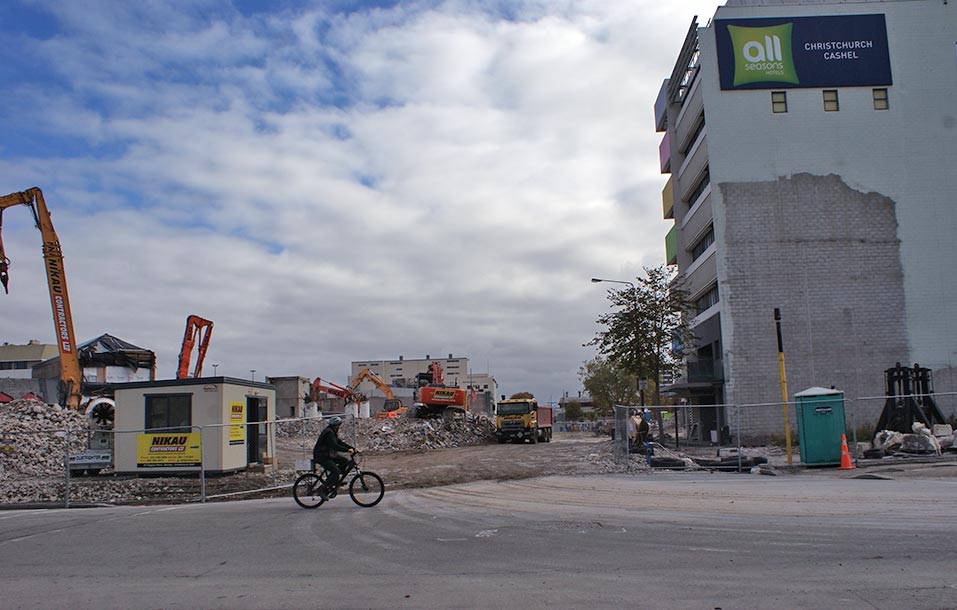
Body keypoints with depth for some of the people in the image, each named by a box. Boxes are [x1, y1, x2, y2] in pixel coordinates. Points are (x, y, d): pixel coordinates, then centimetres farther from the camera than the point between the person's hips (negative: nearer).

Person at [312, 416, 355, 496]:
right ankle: (323, 491, -14)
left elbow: (340, 442, 13)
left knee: (344, 461, 3)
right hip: (321, 456, -10)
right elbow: (335, 446, -30)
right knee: (336, 471, -21)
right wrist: (347, 450, -30)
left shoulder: (333, 432, 13)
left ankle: (335, 480, 10)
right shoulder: (329, 432, -20)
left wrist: (352, 448, 3)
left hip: (328, 455, 10)